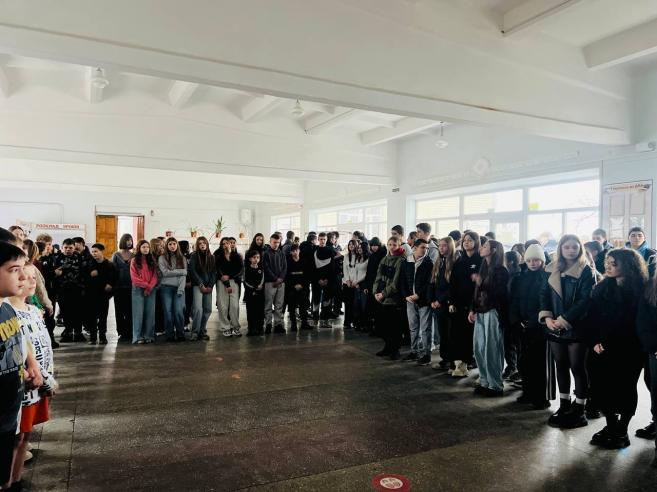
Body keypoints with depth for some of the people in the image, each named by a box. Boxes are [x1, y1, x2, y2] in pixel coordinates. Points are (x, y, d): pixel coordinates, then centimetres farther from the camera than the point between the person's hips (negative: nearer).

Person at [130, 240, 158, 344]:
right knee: (139, 313, -3)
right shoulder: (134, 261, 4)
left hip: (151, 290, 2)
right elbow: (134, 277, -4)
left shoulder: (152, 260, 11)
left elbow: (155, 276, 5)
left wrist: (149, 288, -9)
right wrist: (146, 285, -10)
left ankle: (149, 336, 6)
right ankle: (138, 337, 0)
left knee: (150, 313, 2)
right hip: (138, 289, -2)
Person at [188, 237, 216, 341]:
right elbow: (192, 271, -5)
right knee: (198, 309, -16)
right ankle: (195, 332, -9)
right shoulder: (194, 256, 2)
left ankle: (203, 331, 13)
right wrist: (201, 285, -10)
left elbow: (214, 272, 9)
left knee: (208, 309, 2)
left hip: (208, 287, 4)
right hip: (197, 285, -4)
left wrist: (210, 286, -4)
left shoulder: (211, 257, 12)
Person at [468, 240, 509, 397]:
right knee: (479, 349, 6)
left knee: (491, 350, -4)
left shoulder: (501, 270, -7)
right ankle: (485, 382, 17)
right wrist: (473, 310, 10)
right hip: (480, 313, 7)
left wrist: (482, 283, -21)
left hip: (493, 313, -7)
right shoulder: (483, 268, 14)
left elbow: (500, 293, -15)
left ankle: (496, 385, 7)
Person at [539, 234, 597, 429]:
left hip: (576, 328, -5)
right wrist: (546, 317, -8)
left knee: (578, 367, 2)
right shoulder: (552, 270, 9)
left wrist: (564, 320, -18)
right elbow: (544, 295, 7)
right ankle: (564, 405, 26)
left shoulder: (586, 271, -6)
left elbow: (585, 300, -14)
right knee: (561, 366, 13)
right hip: (555, 328, 5)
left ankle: (579, 409, 13)